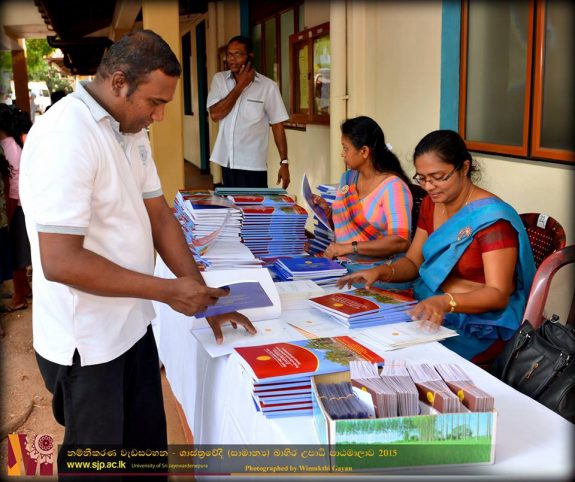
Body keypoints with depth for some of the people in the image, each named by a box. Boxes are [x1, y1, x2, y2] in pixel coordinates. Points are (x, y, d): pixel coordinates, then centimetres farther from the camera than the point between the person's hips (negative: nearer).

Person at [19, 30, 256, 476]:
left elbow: (159, 215, 8)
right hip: (88, 345, -8)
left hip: (133, 326, 8)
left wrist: (203, 295, 0)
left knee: (148, 444, 22)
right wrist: (169, 291, -22)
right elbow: (60, 262, -27)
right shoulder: (65, 138, -24)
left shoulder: (131, 131, 5)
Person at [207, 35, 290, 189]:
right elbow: (215, 115, -9)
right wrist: (240, 86, -11)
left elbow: (277, 125, -3)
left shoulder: (268, 86, -6)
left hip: (253, 166, -3)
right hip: (227, 163, 3)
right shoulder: (219, 79, 3)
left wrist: (284, 162, -6)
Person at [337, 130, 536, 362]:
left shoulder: (491, 216, -17)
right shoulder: (431, 204, 7)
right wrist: (381, 271, -10)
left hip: (482, 321, -7)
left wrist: (444, 302, -38)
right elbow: (413, 262, 12)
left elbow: (498, 294, -21)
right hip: (430, 307, 7)